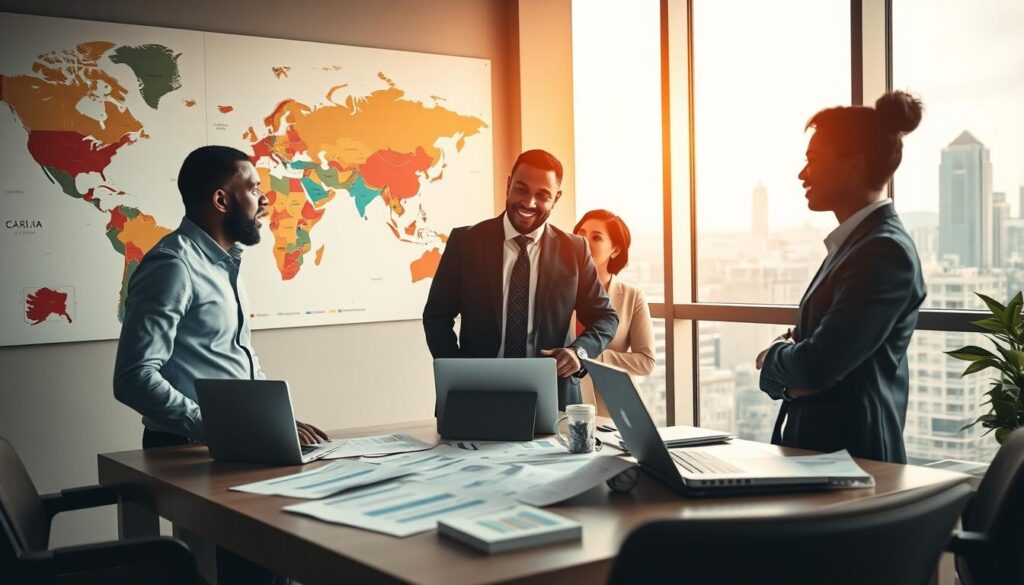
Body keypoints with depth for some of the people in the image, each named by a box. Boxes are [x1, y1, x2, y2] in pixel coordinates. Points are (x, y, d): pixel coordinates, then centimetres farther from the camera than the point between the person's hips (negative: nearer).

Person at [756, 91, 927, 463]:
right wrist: (790, 357, -8)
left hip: (851, 455, -8)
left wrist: (774, 356, -3)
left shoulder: (886, 250, -18)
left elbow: (817, 365, -24)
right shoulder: (853, 242, 11)